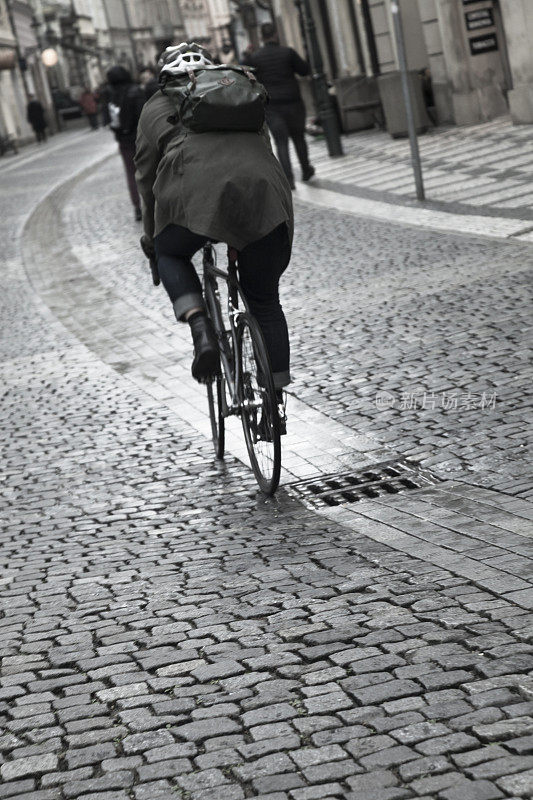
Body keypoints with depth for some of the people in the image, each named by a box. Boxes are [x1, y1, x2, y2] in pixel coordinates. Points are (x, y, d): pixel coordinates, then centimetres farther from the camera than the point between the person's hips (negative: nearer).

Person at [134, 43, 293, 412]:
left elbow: (147, 177, 22)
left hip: (198, 192, -3)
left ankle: (201, 329, 4)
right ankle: (277, 395, 19)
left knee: (170, 253, 28)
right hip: (264, 188, 3)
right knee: (265, 300, 18)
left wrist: (152, 236, 33)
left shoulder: (158, 107, 24)